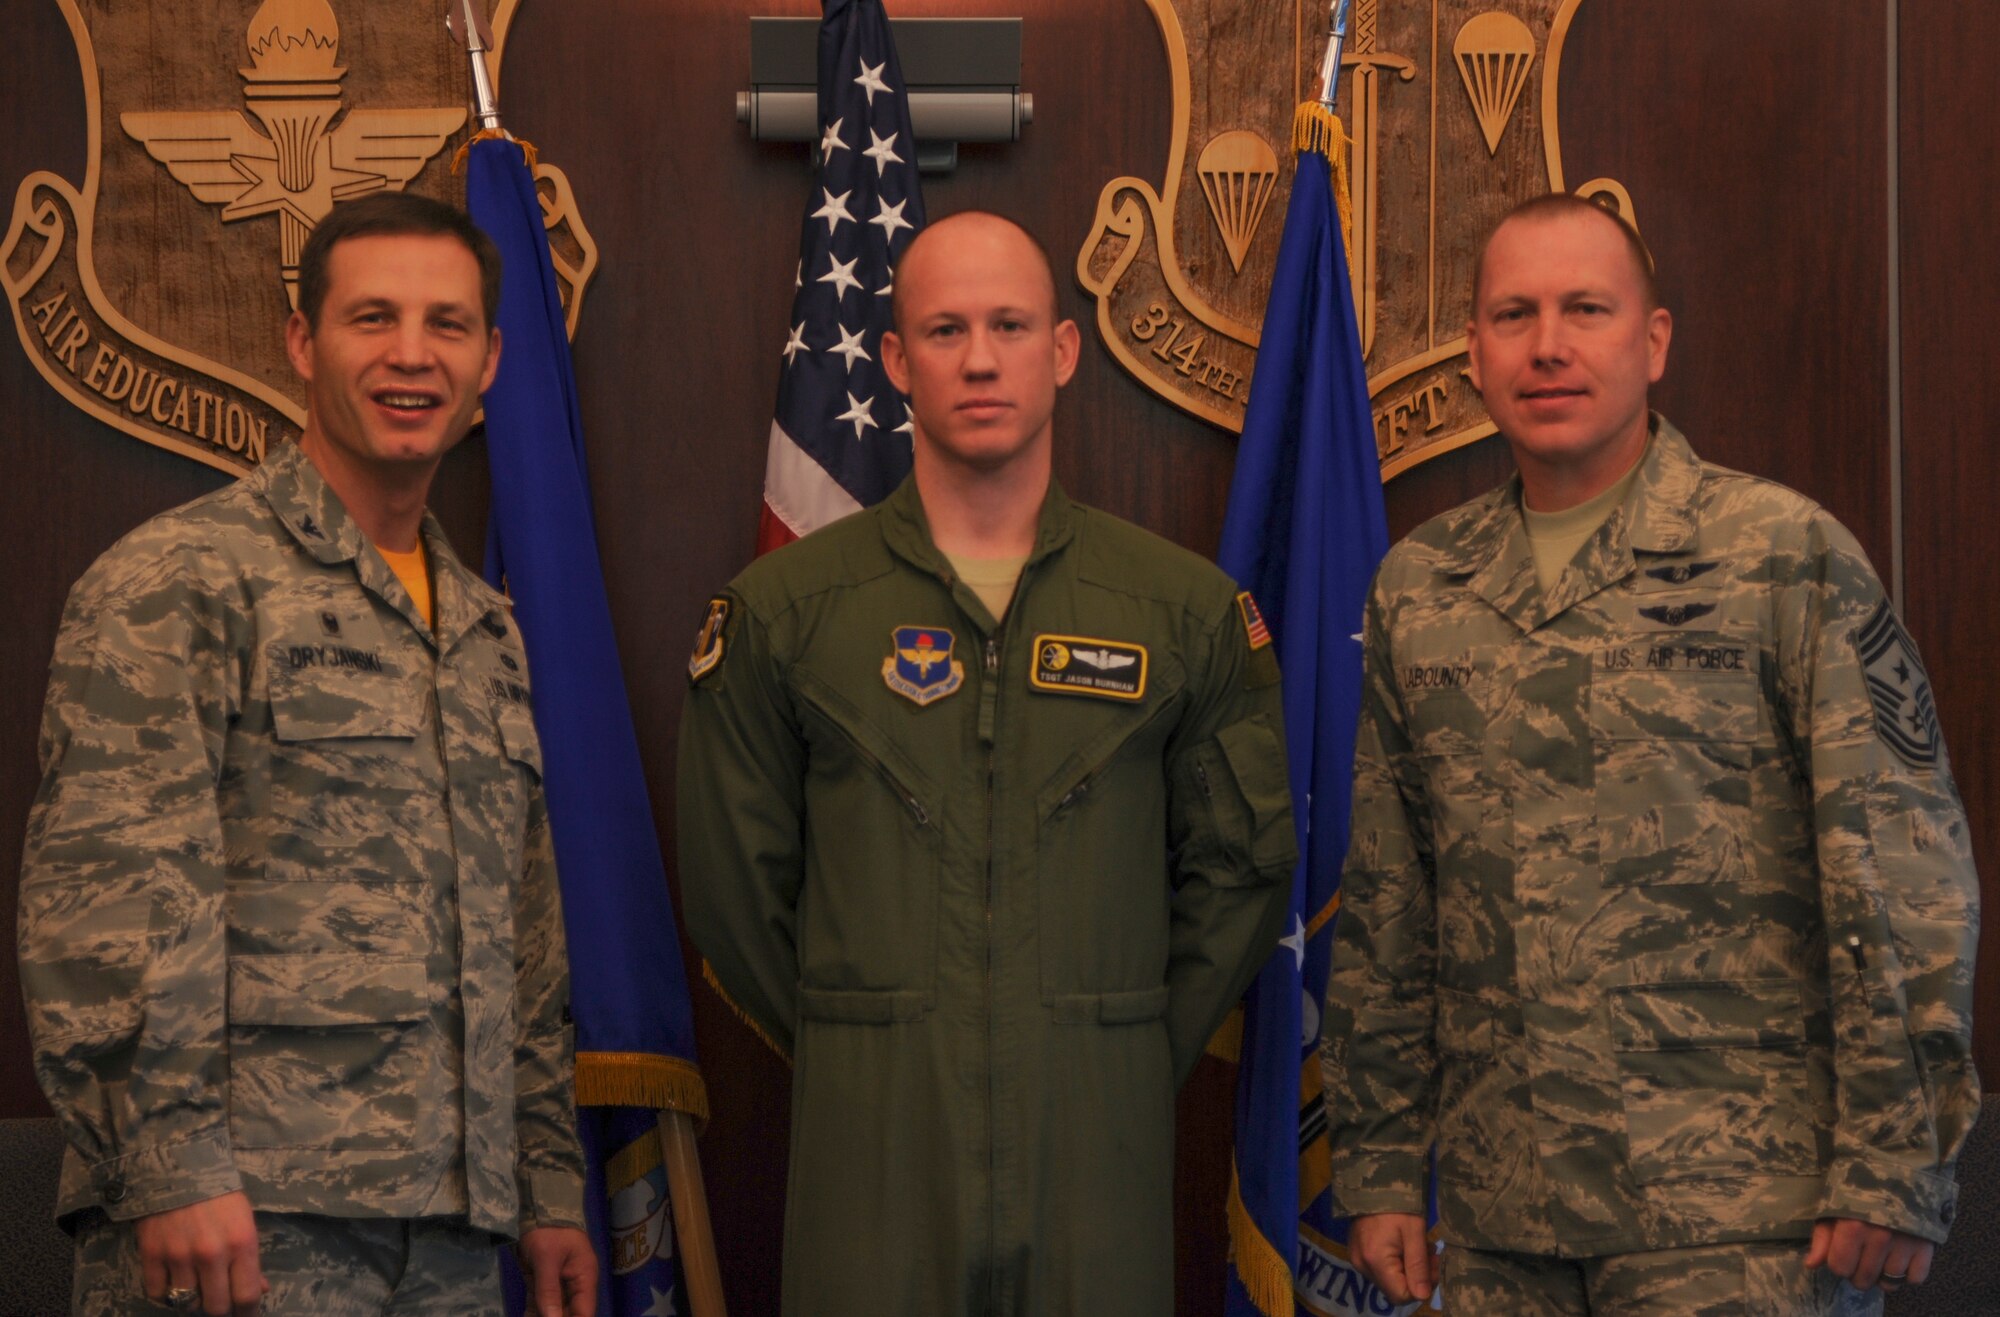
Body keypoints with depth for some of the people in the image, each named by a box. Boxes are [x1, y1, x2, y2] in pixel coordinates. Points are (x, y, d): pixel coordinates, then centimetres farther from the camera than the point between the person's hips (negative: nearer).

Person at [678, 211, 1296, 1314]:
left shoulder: (1190, 609, 5)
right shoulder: (782, 609, 3)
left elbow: (1242, 866, 11)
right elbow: (734, 885, 8)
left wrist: (1135, 1056, 10)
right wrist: (852, 1055, 8)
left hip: (1099, 1146, 1)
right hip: (869, 1146, -1)